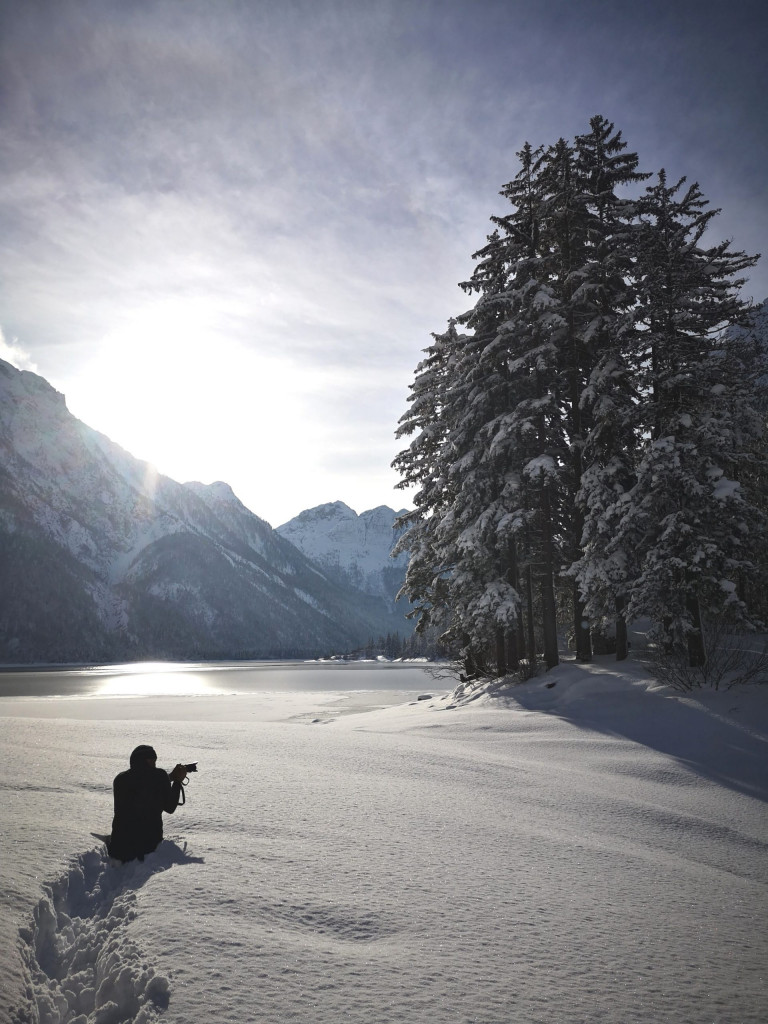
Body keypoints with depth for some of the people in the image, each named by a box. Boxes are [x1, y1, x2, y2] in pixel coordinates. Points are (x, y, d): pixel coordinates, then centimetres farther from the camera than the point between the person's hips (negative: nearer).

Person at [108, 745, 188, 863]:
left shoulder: (119, 779, 6)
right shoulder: (159, 776, -7)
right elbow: (169, 808, 5)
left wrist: (170, 778, 27)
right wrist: (178, 781, 16)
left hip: (119, 845, 4)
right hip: (150, 843, -4)